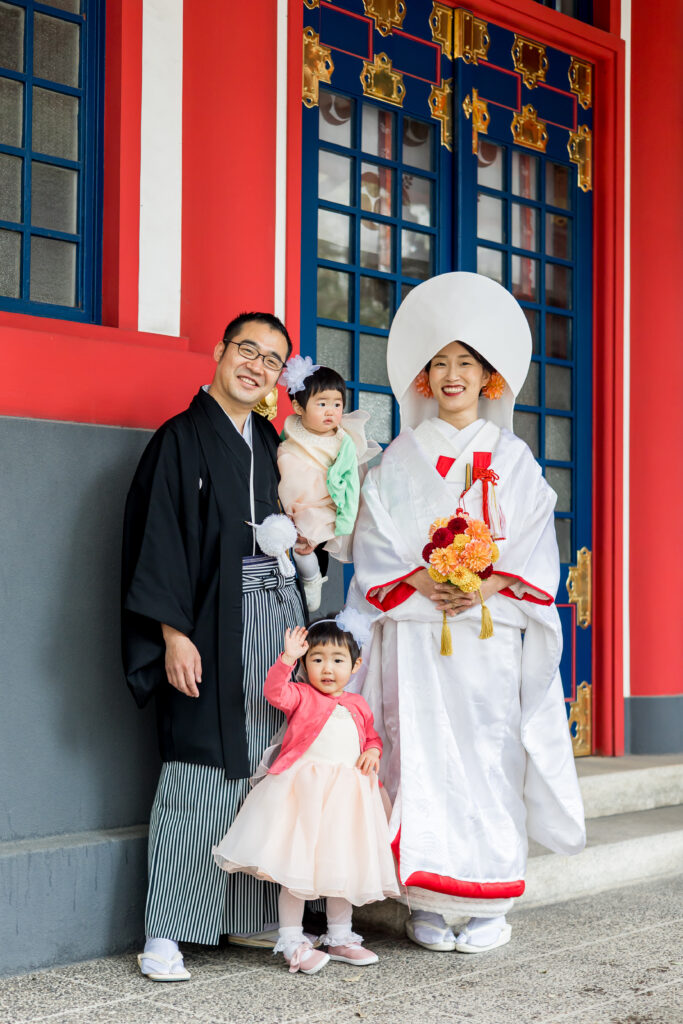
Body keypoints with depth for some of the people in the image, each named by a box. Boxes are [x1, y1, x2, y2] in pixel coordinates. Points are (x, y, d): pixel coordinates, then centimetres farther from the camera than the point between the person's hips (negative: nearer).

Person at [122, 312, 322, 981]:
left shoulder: (270, 442, 16)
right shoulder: (181, 438, -3)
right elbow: (158, 539, -9)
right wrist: (174, 633, -17)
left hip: (277, 615, 6)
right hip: (214, 626, -6)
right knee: (198, 775, -7)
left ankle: (249, 916, 17)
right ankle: (165, 934, 0)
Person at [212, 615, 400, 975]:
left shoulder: (358, 706, 13)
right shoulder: (301, 696, -1)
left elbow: (372, 737, 25)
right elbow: (274, 691, -20)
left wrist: (373, 753, 4)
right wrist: (288, 658, -28)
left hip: (346, 795, 5)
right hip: (302, 793, -5)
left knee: (342, 865, 12)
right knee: (296, 867, -5)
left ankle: (339, 937, 26)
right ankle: (291, 941, 4)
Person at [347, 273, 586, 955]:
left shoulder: (512, 457, 11)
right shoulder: (401, 458, 11)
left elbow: (534, 546, 5)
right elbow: (376, 541, 4)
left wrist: (486, 584, -12)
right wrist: (425, 580, -12)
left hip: (493, 631, 0)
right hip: (418, 634, 0)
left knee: (489, 756, -3)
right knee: (425, 757, -4)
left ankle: (485, 908, 5)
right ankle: (429, 904, 4)